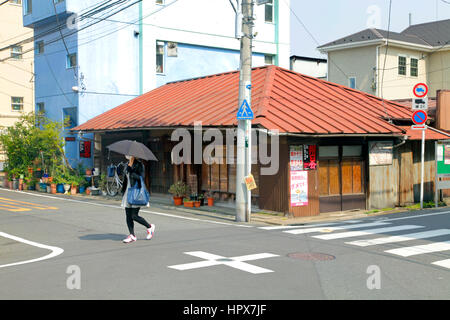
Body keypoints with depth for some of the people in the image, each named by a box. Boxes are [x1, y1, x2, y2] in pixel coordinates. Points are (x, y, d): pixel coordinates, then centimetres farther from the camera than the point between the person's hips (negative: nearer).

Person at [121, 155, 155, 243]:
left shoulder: (139, 165, -10)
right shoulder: (128, 165, 14)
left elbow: (141, 178, -20)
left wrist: (131, 171, -24)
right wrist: (123, 190, 20)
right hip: (128, 192, 8)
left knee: (134, 216, -8)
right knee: (128, 216, 3)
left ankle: (150, 227, 15)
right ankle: (132, 236, 10)